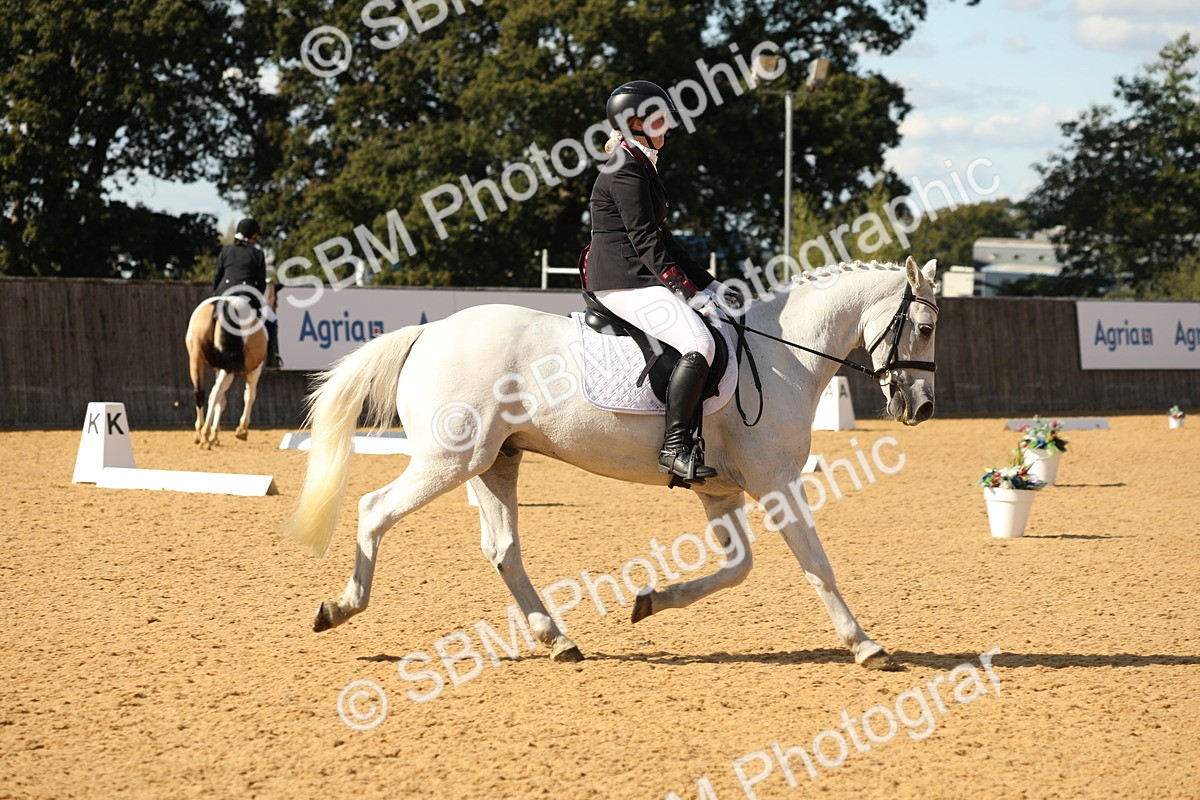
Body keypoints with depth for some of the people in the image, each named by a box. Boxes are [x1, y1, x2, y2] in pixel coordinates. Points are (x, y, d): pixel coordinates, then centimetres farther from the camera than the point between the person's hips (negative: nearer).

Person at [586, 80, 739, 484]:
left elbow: (660, 236, 22)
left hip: (635, 279, 11)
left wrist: (706, 282, 16)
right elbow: (644, 239, -18)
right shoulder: (626, 170, -11)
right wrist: (685, 289, -21)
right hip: (623, 281, -11)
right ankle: (674, 447, -26)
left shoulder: (641, 167, 22)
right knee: (699, 343, -25)